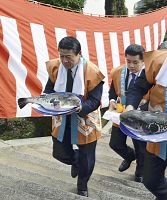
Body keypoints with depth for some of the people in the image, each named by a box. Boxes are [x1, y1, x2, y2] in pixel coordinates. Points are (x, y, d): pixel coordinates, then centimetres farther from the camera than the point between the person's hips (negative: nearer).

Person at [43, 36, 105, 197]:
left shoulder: (92, 72, -23)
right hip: (62, 119, 3)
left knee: (86, 158, 11)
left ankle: (82, 187, 40)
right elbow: (48, 90, -1)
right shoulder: (54, 67, -11)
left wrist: (79, 107, -40)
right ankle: (76, 160, 47)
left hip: (85, 120, -3)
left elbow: (94, 101, -21)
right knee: (59, 153, 10)